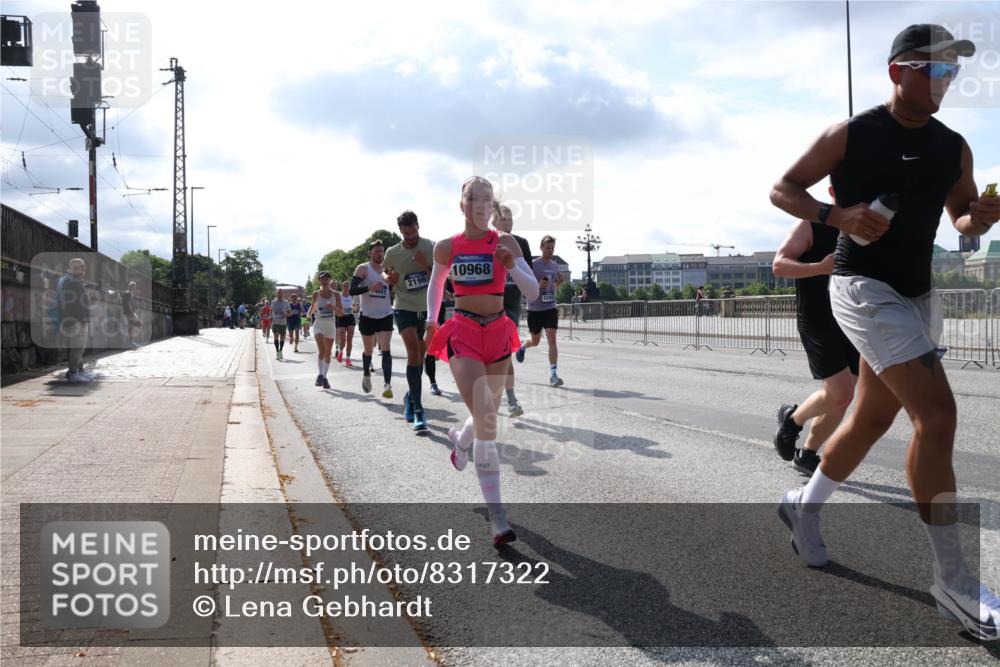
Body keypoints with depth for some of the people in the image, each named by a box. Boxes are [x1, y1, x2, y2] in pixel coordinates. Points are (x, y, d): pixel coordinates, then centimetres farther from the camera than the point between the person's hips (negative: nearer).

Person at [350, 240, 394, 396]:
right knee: (368, 350, 11)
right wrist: (370, 287, -27)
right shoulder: (363, 269, -4)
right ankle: (366, 375, 39)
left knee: (386, 349, -12)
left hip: (385, 315, 2)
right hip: (367, 316, -2)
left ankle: (387, 385, -18)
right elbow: (352, 290, -13)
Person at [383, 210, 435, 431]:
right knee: (413, 350, -21)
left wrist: (426, 267, -21)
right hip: (404, 309, -2)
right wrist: (388, 278, -6)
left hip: (427, 309, 2)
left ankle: (410, 397, 38)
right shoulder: (392, 253, -1)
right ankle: (418, 409, -22)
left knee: (420, 355, 12)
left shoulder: (431, 248, -5)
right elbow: (384, 273, 17)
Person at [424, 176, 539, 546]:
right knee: (486, 420, -18)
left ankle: (460, 439, 56)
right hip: (462, 333, -2)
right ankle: (496, 516, -14)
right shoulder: (447, 247, 1)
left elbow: (533, 291, -5)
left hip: (498, 333, 3)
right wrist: (432, 320, 9)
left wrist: (512, 266, -22)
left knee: (488, 415, 16)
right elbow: (435, 284, 20)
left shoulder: (505, 243, 0)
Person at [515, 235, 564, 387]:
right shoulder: (533, 265, -9)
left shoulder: (555, 266, 7)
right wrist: (538, 285, -26)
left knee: (552, 339, -10)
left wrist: (559, 282, -3)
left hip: (550, 308, 3)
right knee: (535, 341, 12)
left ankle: (554, 375, -11)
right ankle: (522, 347, 49)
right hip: (535, 309, -3)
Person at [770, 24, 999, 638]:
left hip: (916, 294, 7)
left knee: (874, 419, 13)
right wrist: (838, 215, -19)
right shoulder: (849, 136, -7)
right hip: (863, 287, -7)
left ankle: (805, 506, 36)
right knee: (938, 412, -18)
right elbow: (782, 189, -2)